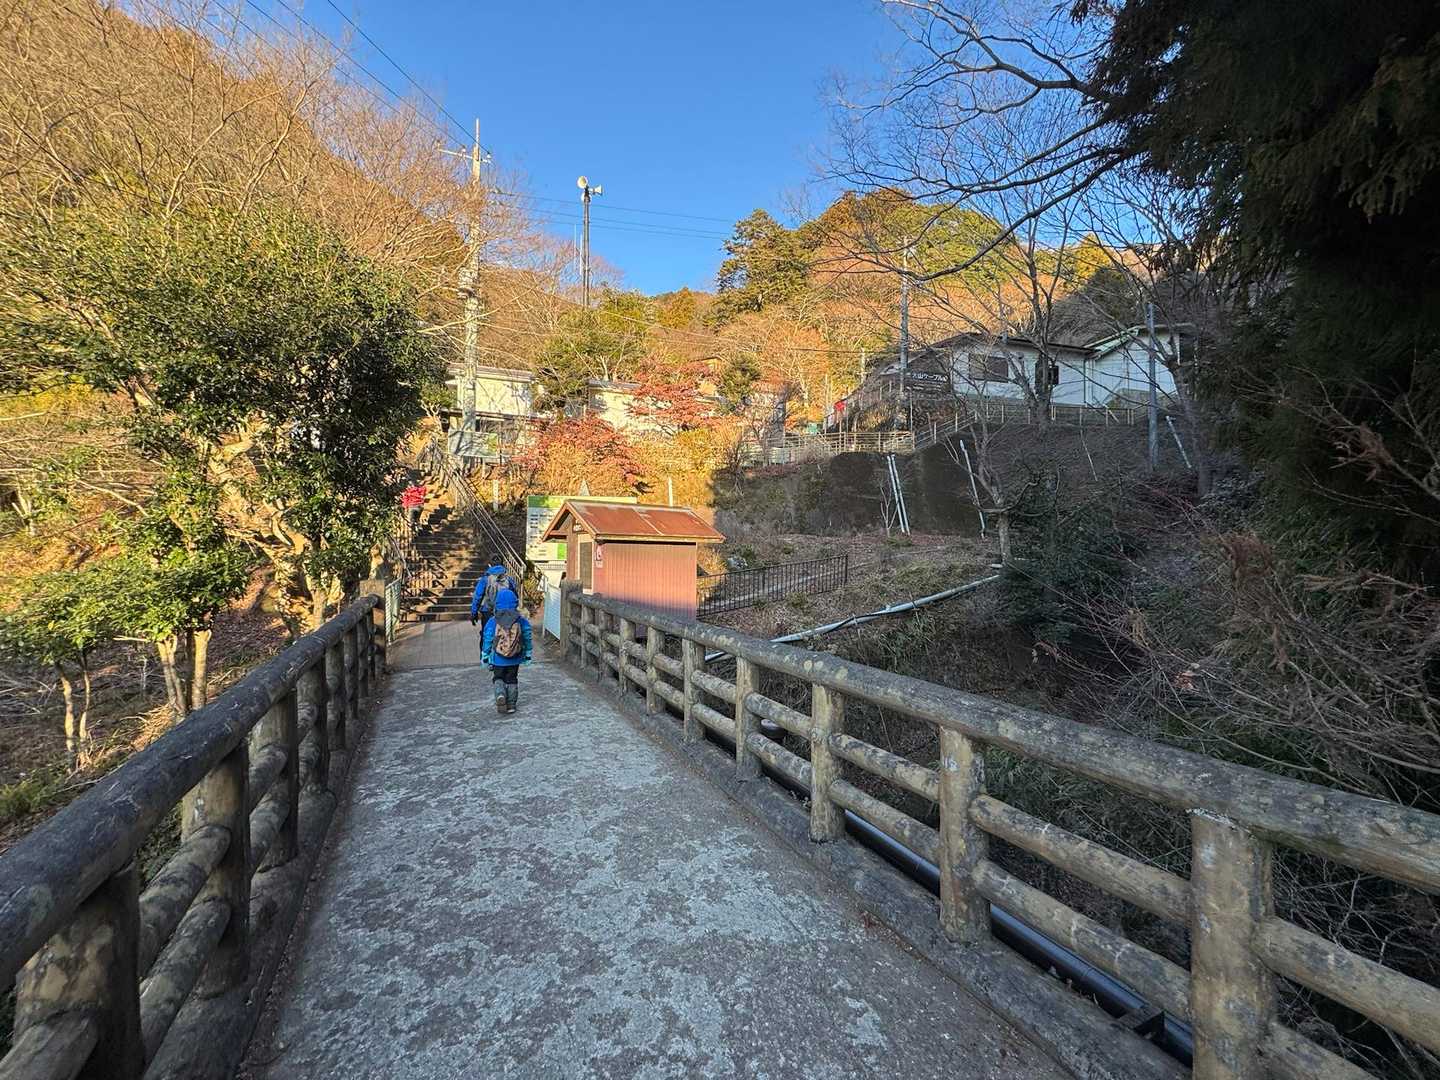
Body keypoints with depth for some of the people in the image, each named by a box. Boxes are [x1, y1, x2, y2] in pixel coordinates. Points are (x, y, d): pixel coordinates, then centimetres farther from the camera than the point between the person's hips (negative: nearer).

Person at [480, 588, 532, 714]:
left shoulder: (492, 621, -9)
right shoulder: (521, 620, -7)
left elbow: (487, 640, -4)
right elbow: (528, 638, 1)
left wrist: (484, 656, 9)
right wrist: (528, 654, 14)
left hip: (498, 659, -1)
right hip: (515, 659, 1)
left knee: (498, 679, 16)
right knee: (512, 680, 16)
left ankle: (500, 694, -11)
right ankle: (511, 705, 18)